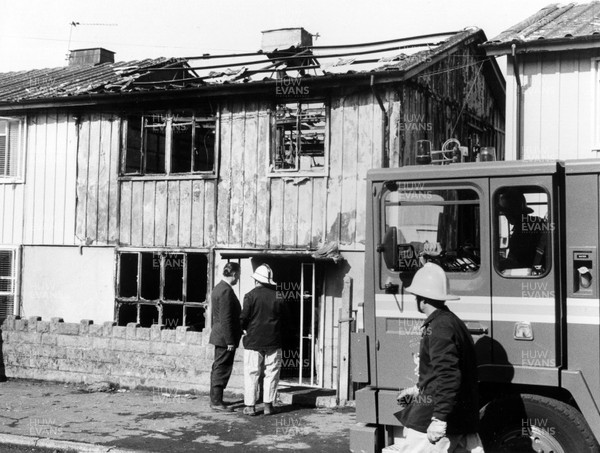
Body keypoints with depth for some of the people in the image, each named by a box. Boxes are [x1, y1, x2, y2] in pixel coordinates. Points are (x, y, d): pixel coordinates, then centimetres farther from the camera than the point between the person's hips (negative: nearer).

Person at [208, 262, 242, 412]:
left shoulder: (218, 288, 12)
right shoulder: (226, 291, -20)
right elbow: (226, 318, -22)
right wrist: (230, 341, -20)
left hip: (218, 336, 10)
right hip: (225, 337, -10)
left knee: (218, 368, 16)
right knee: (222, 369, -3)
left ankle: (215, 399, 25)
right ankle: (217, 402, 2)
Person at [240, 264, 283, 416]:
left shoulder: (250, 296, -8)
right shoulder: (278, 297, 0)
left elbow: (244, 318, -9)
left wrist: (245, 328, 12)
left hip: (253, 341, -2)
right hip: (273, 341, 2)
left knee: (251, 374, 4)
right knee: (271, 374, 8)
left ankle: (250, 406, 5)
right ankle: (268, 405, 9)